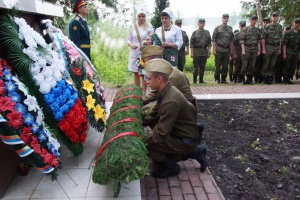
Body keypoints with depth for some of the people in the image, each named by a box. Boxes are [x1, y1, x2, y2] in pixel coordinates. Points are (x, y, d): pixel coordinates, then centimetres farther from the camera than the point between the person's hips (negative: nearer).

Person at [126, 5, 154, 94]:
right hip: (134, 53, 3)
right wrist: (131, 45, -13)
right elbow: (128, 39, 7)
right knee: (135, 73, 9)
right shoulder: (133, 26, 4)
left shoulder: (149, 26, -3)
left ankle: (144, 92, 11)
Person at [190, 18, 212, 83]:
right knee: (196, 67, -1)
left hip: (204, 52, 2)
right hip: (196, 52, -2)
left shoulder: (207, 33, 10)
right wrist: (191, 53, -7)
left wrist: (209, 52, 3)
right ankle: (194, 80, 7)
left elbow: (209, 44, 10)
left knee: (202, 67, 6)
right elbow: (191, 44, 0)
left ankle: (201, 79, 14)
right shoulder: (195, 33, 4)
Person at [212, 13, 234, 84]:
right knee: (218, 66, -1)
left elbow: (231, 41, 16)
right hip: (219, 50, -3)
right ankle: (217, 79, 9)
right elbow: (214, 40, -2)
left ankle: (223, 79, 13)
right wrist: (214, 50, -9)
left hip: (227, 50, 4)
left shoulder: (230, 29, 14)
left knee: (225, 66, 5)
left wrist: (231, 50, 11)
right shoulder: (217, 28, 2)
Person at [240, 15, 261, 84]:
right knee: (244, 65, -5)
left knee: (252, 65, 4)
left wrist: (259, 50, 6)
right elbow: (242, 40, -5)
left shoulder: (257, 30, 12)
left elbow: (259, 41, 14)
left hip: (254, 49, 4)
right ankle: (242, 79, 6)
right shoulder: (245, 29, -1)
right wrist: (243, 50, -13)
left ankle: (249, 79, 11)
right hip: (246, 49, -4)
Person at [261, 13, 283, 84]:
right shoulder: (267, 27, -5)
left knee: (272, 64, 8)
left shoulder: (280, 27, 10)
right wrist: (263, 49, -13)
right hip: (268, 47, -4)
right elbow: (263, 38, -8)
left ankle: (269, 77, 16)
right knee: (266, 64, -1)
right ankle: (264, 78, 9)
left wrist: (280, 48, 10)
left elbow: (280, 39, 14)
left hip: (276, 47, 4)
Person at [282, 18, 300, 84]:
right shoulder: (288, 33, -1)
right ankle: (284, 78, 8)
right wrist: (284, 54, -13)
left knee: (293, 67, 3)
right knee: (286, 66, -3)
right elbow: (284, 44, -6)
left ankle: (288, 78, 12)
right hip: (289, 51, -4)